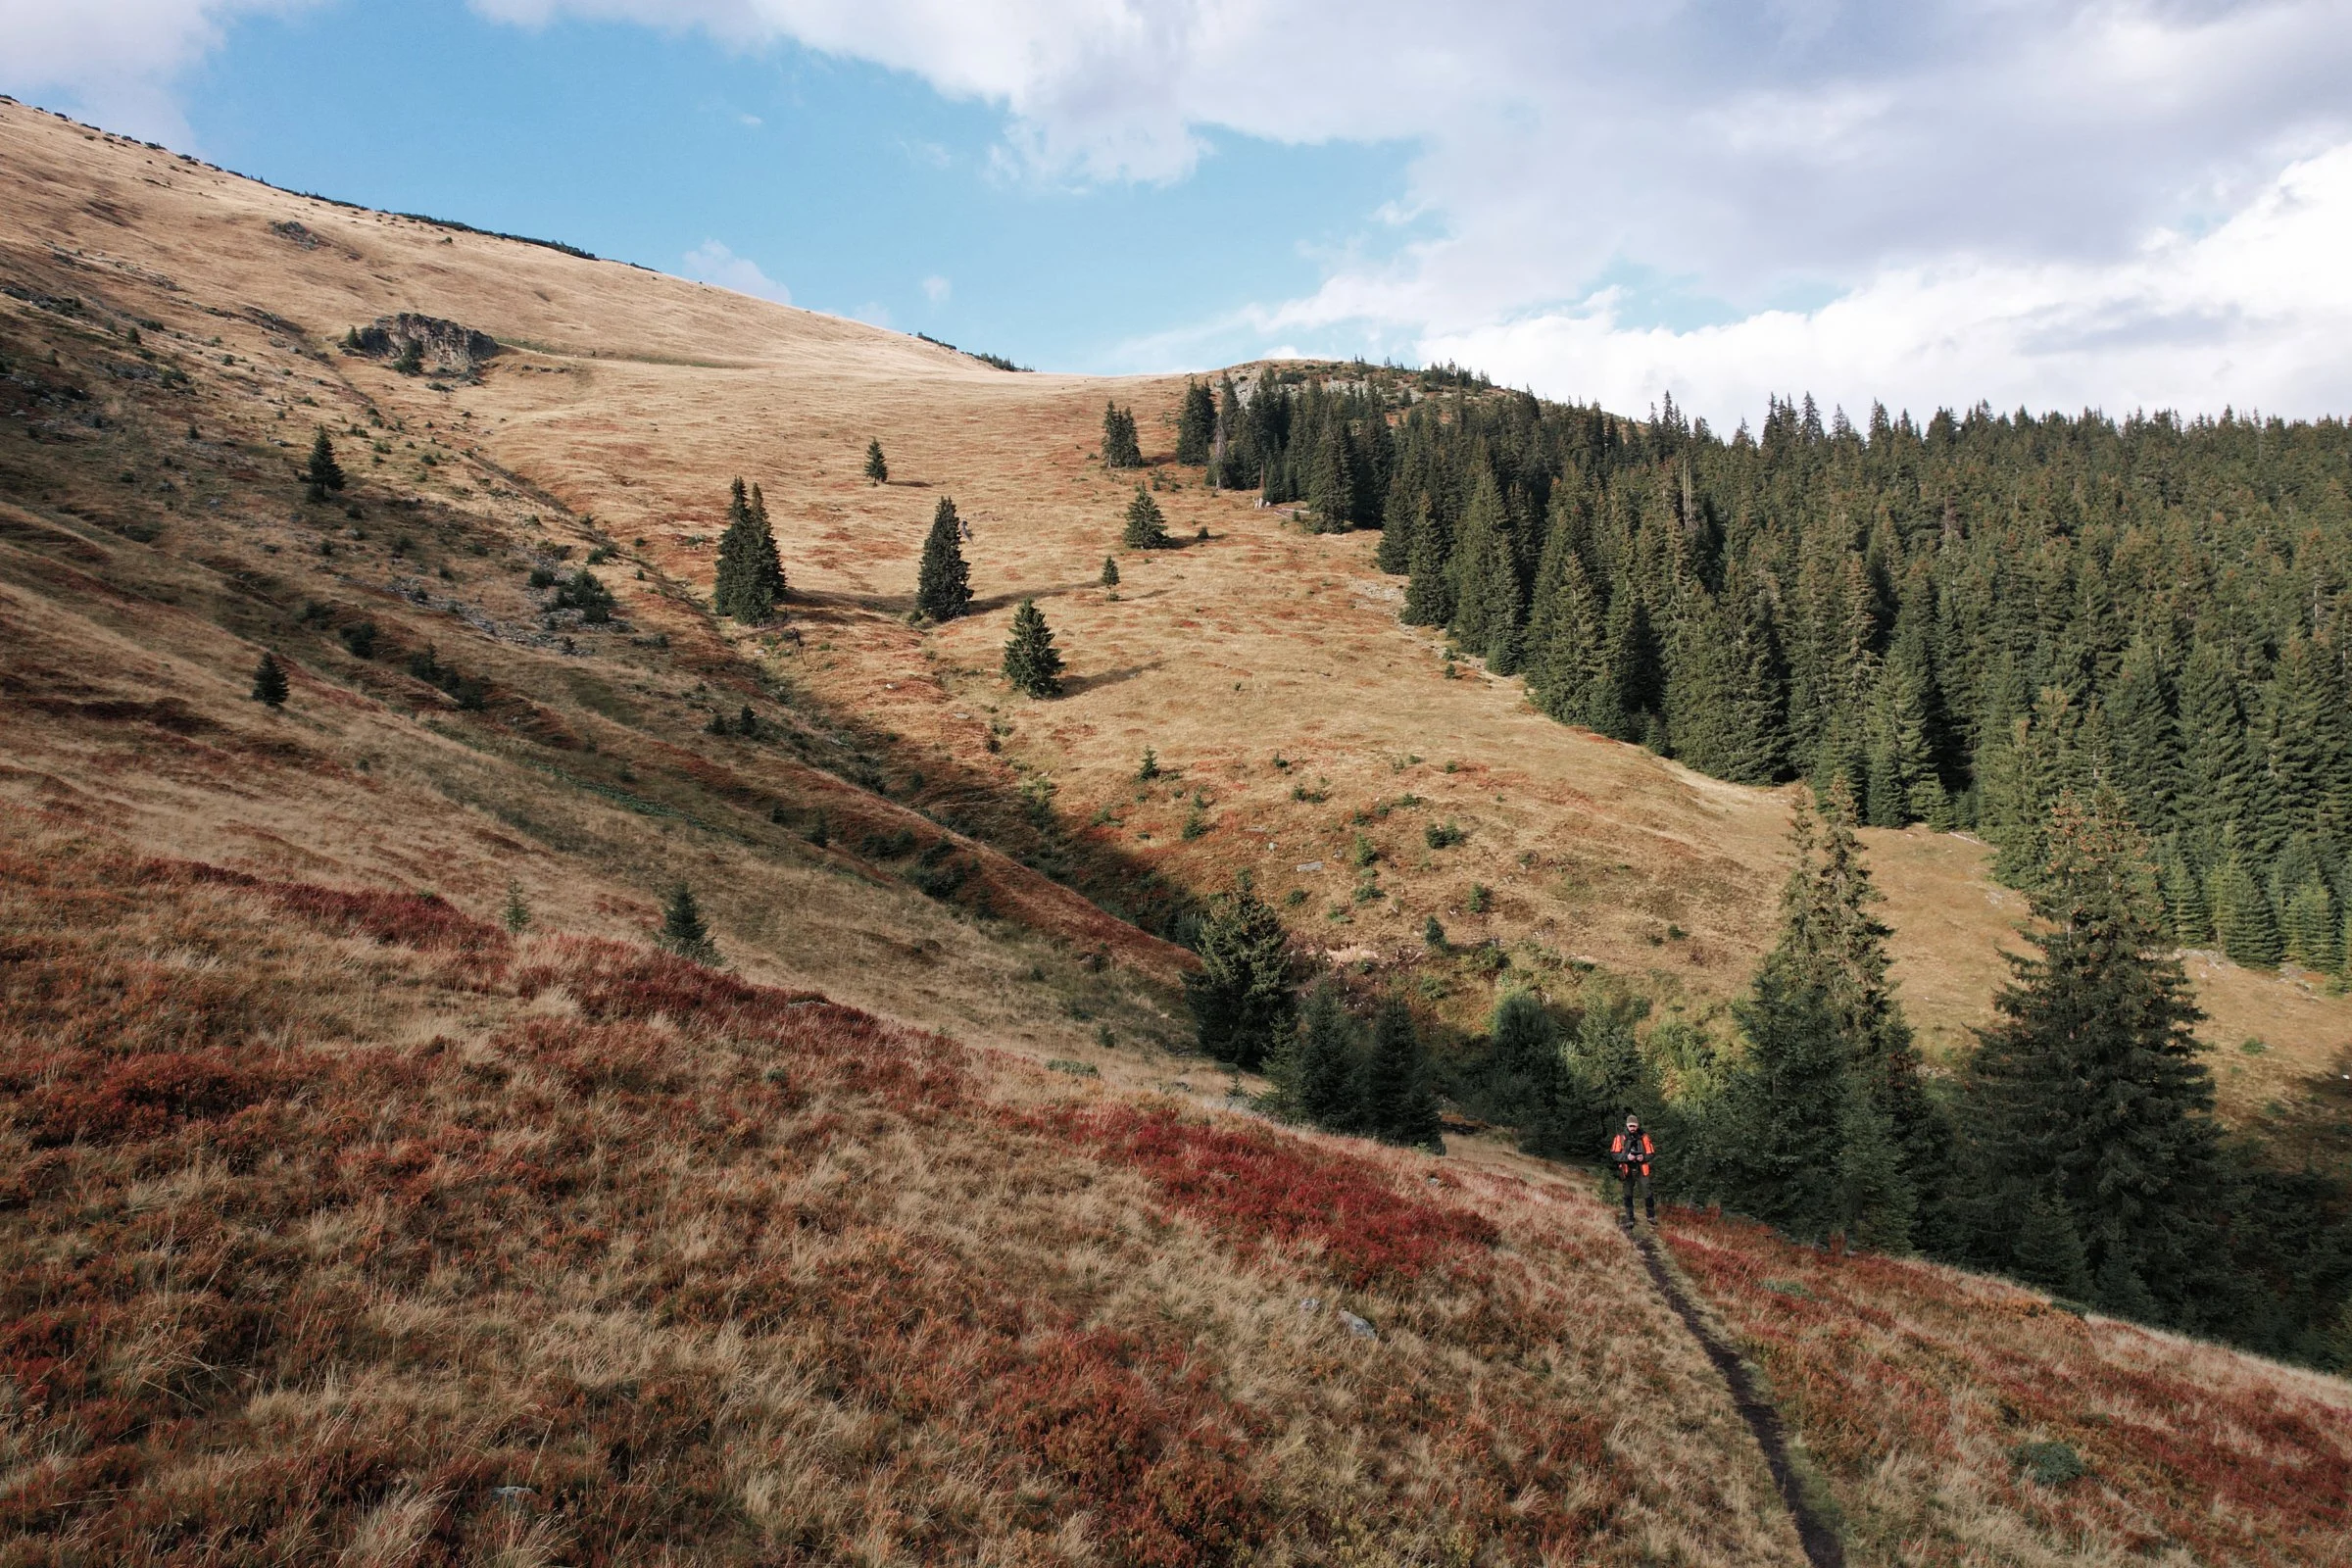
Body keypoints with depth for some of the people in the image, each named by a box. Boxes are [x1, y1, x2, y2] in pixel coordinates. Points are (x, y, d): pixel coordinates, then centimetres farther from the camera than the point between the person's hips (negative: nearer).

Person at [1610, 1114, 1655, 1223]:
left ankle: (1652, 1216, 17)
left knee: (1647, 1194, -1)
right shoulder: (1620, 1138, -4)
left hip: (1642, 1170, 0)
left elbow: (1652, 1154, 3)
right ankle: (1629, 1219, 18)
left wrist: (1644, 1157, -17)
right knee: (1628, 1195, 8)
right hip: (1628, 1171, 0)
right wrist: (1626, 1157, -21)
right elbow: (1614, 1154, -7)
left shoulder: (1644, 1137, -1)